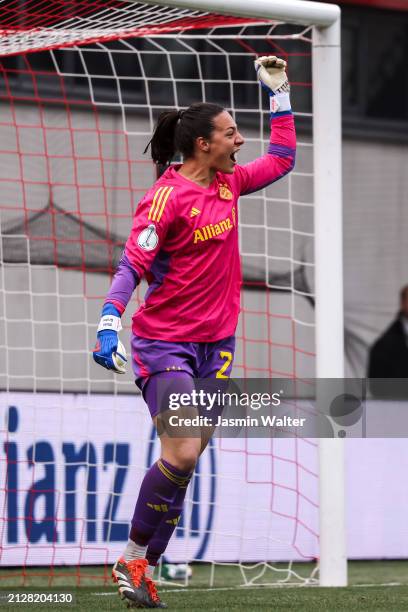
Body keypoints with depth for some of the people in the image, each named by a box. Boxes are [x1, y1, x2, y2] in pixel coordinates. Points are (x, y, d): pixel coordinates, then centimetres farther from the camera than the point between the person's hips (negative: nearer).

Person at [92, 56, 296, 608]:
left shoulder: (228, 183, 8)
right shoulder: (168, 196, -13)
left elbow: (282, 158, 25)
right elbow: (131, 265, -18)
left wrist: (280, 92, 20)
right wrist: (109, 324, -30)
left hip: (216, 345, 7)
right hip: (164, 343, -7)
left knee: (187, 461, 3)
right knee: (182, 454, -19)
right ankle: (131, 559, -4)